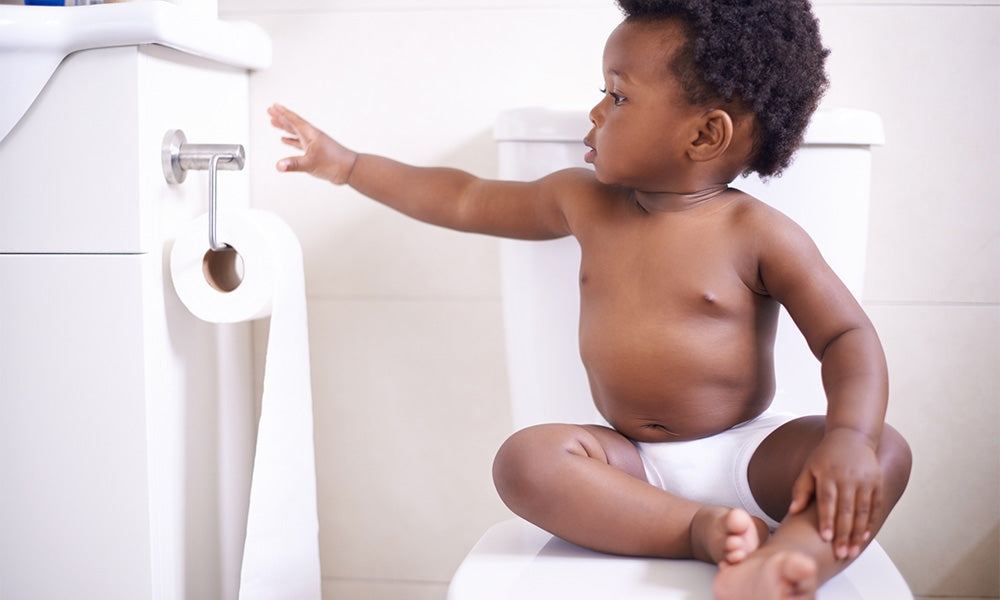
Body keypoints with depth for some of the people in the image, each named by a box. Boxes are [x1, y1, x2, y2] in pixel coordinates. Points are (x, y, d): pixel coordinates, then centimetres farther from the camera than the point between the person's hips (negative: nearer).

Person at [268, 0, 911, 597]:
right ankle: (702, 528, -33)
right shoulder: (584, 202, 5)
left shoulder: (758, 233, -8)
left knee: (887, 451, -26)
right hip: (631, 461, 3)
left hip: (748, 451, -2)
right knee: (525, 458, -25)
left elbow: (848, 336, -8)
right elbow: (465, 200, 15)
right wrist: (348, 164, 17)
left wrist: (849, 437, -27)